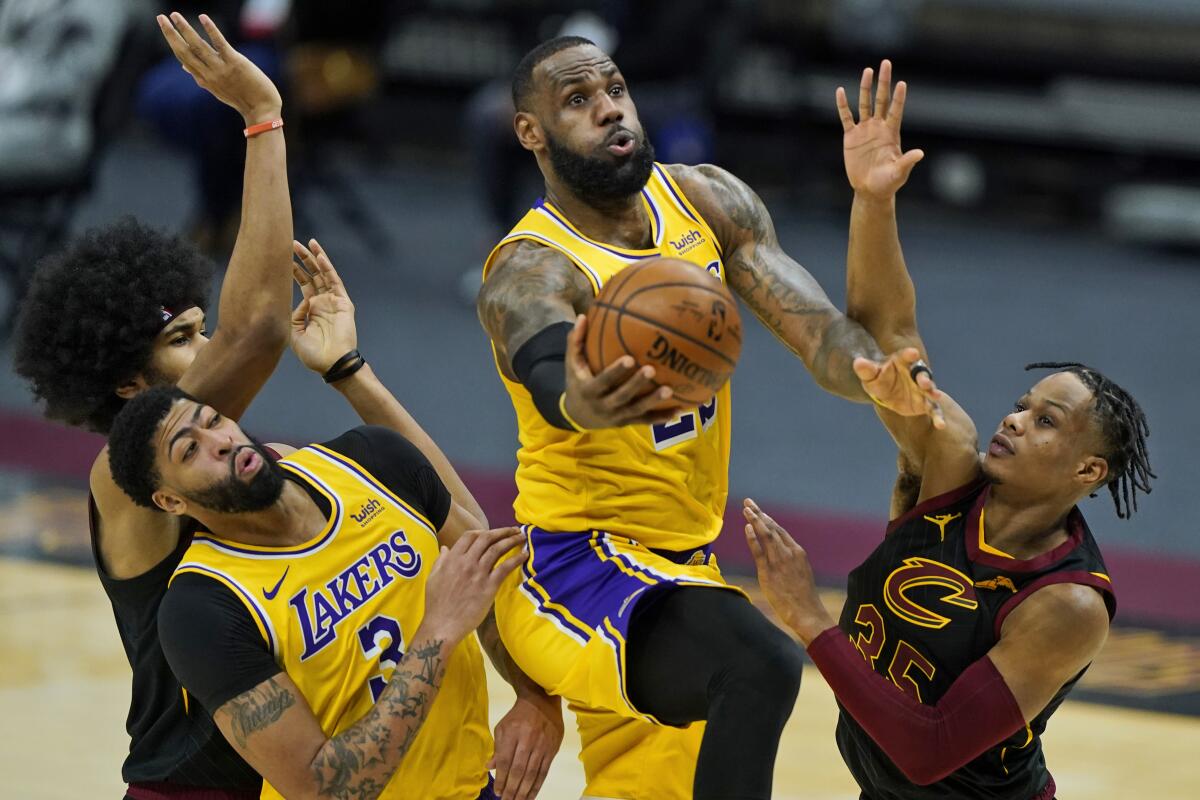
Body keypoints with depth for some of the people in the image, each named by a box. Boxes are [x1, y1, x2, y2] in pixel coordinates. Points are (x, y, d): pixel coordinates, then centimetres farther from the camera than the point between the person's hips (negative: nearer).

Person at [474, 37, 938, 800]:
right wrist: (582, 405, -69)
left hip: (683, 564, 8)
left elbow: (814, 326, -12)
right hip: (577, 561, -8)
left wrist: (876, 374, -36)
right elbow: (552, 376, -44)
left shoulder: (708, 201, 0)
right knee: (760, 666, -34)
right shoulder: (530, 272, -20)